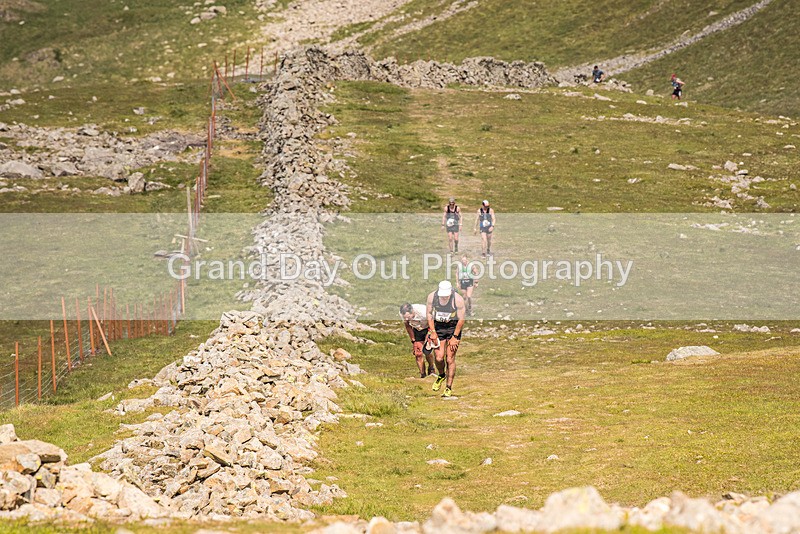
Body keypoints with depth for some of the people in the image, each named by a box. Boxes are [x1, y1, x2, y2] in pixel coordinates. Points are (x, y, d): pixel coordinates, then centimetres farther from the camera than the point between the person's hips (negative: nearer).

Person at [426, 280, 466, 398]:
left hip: (453, 327, -2)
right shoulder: (432, 297, -12)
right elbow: (429, 314, 1)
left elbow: (461, 320, -11)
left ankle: (448, 388, 2)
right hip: (438, 327, 2)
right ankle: (441, 375, 25)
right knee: (439, 358, -8)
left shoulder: (458, 299, -19)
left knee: (450, 359, -7)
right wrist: (433, 332, -5)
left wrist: (455, 337, -11)